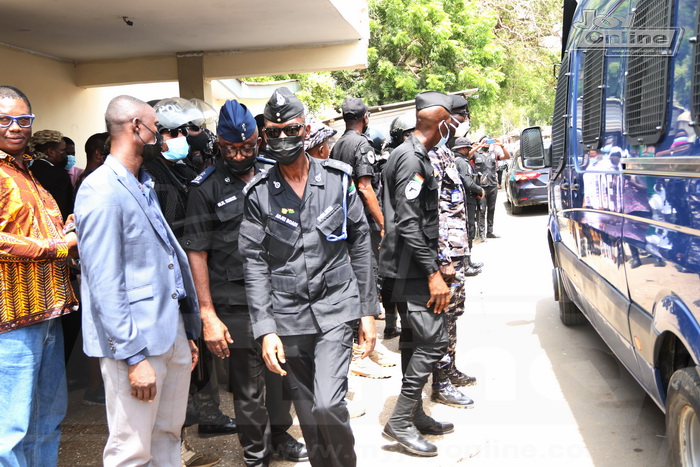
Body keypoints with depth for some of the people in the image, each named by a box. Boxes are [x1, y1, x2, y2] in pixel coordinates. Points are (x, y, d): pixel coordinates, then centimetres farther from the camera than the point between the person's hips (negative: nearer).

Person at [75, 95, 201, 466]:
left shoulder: (144, 186, 15)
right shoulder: (101, 191, -14)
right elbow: (104, 283, -18)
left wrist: (186, 333, 16)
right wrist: (134, 357, -19)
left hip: (172, 333, 9)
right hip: (135, 342, -8)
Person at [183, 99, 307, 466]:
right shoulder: (206, 188, -3)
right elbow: (196, 253, -6)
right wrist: (208, 314, -10)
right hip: (236, 305, -3)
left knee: (281, 374, 14)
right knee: (248, 387, 7)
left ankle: (280, 435, 38)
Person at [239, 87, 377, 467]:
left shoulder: (337, 179, 1)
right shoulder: (258, 193, -1)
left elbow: (360, 246, 5)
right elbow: (255, 265, -2)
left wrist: (367, 311, 4)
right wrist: (265, 330, -9)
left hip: (336, 307, -1)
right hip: (287, 314, 1)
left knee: (327, 404, -13)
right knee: (307, 410, 11)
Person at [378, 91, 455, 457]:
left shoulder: (408, 154, 16)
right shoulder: (413, 159, -17)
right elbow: (408, 222, -23)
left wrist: (432, 263, 23)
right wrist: (432, 272, -22)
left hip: (407, 267, 11)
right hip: (412, 267, -11)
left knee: (415, 338, 15)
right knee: (433, 340, -9)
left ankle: (414, 414, 25)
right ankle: (399, 422, -2)